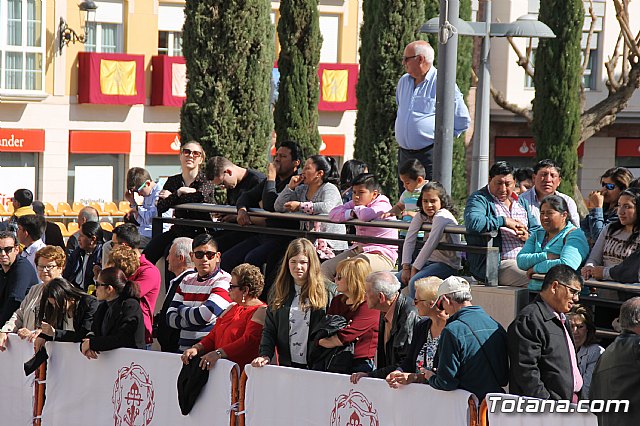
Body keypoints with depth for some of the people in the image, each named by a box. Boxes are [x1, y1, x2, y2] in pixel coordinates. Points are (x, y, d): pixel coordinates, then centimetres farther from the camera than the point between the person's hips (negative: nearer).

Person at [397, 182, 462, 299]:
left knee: (415, 282, -28)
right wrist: (406, 267, -10)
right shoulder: (420, 216, 3)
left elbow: (431, 244, -24)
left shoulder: (442, 217, -20)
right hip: (430, 261, 8)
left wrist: (415, 268, -22)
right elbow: (409, 240, 0)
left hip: (447, 265, -8)